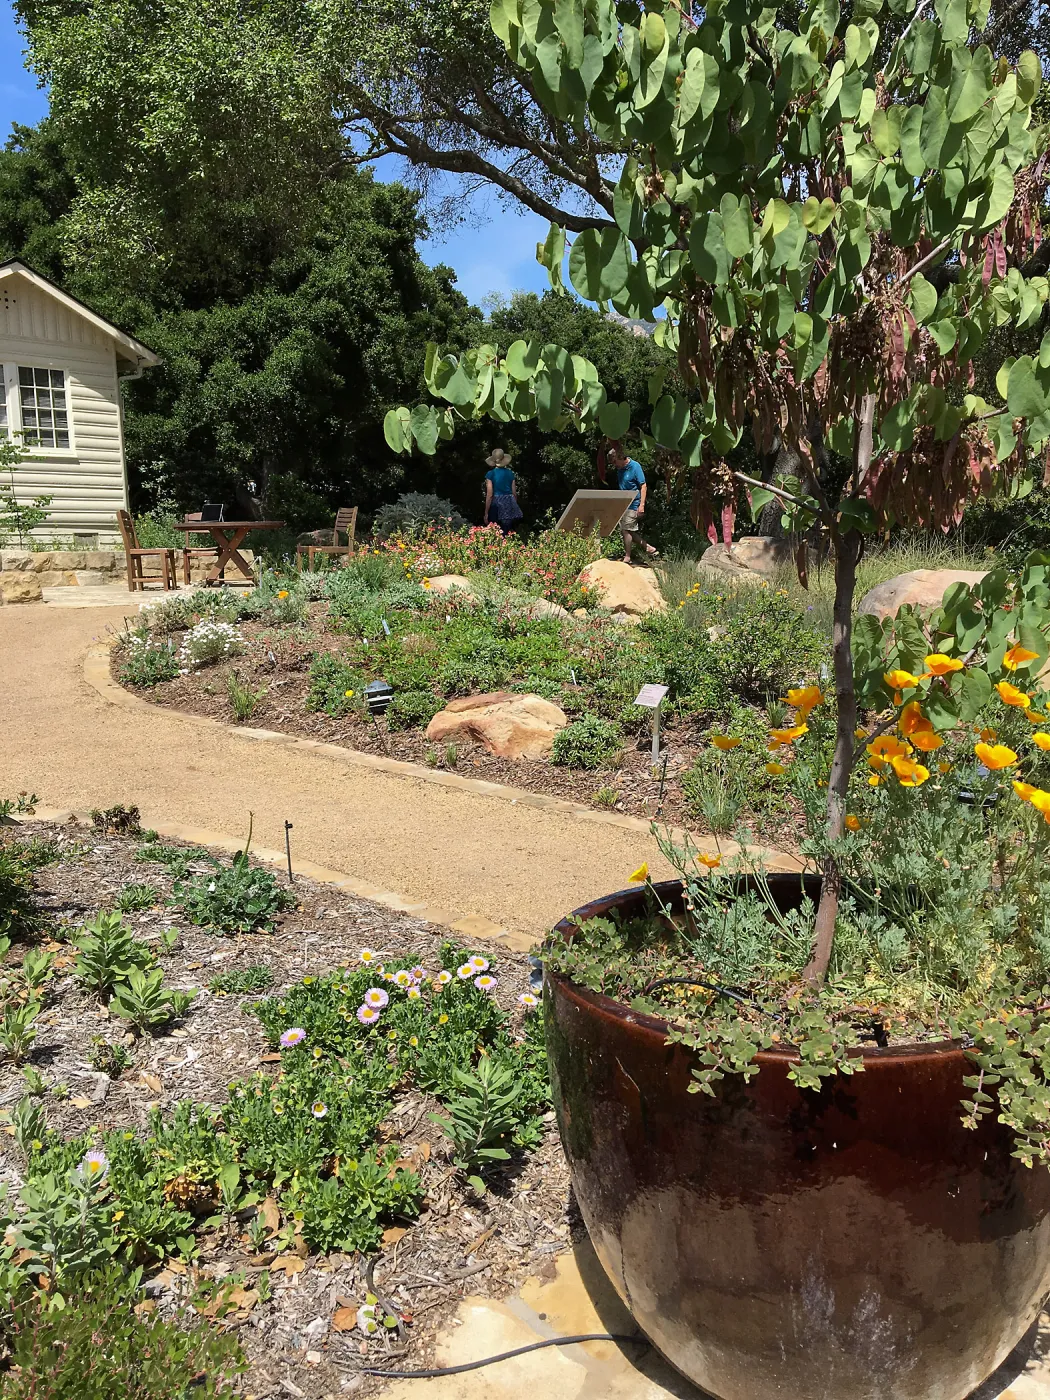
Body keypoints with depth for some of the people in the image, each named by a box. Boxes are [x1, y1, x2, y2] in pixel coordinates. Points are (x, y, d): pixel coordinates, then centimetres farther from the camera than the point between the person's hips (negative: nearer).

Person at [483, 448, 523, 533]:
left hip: (496, 505, -3)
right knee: (507, 534, 3)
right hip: (510, 504, 3)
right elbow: (514, 493, 9)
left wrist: (486, 513, -3)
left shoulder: (490, 474, -4)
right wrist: (514, 507, 23)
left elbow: (489, 495, -7)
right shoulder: (510, 473, 7)